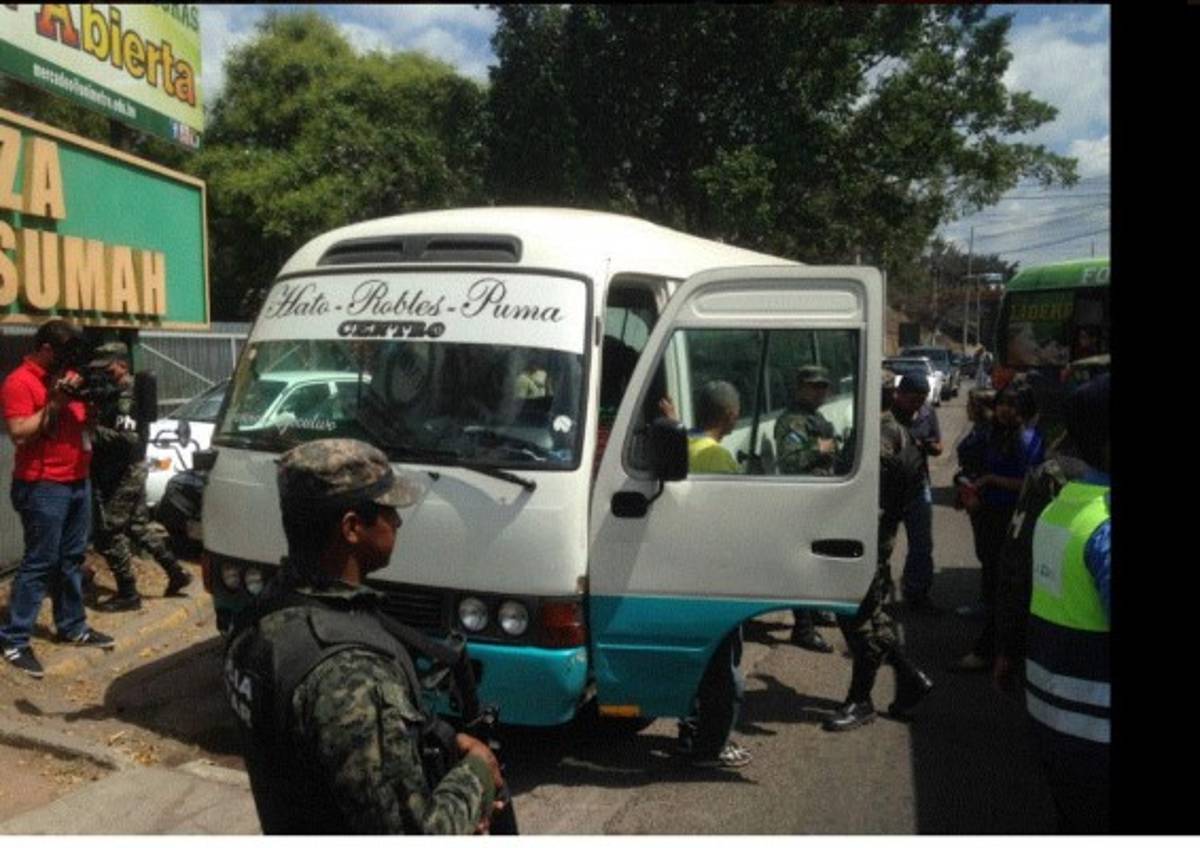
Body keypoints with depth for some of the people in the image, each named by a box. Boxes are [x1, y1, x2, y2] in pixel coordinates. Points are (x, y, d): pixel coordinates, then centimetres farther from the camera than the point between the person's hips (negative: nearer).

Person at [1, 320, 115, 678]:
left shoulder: (67, 376, 13)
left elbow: (87, 419, 19)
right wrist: (56, 402, -21)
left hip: (78, 482, 8)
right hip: (43, 487, -8)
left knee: (72, 558, 14)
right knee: (39, 562, -7)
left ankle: (73, 626, 24)